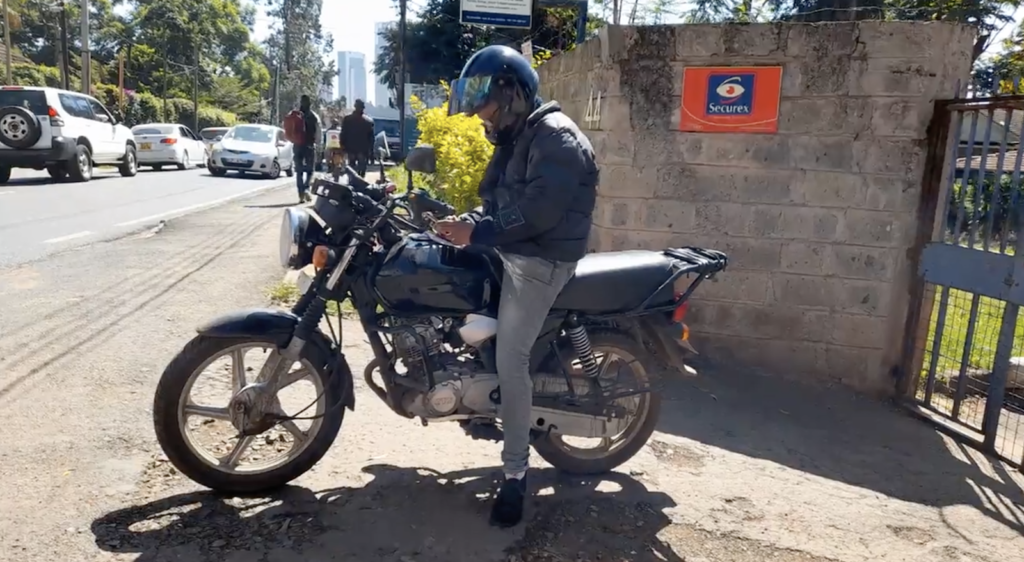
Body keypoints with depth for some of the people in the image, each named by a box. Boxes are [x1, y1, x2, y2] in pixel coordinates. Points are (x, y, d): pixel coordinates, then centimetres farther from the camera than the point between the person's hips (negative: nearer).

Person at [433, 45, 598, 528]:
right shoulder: (515, 138, 18)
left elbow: (538, 211, -26)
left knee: (510, 361, -12)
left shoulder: (555, 137, -15)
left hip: (540, 260, -10)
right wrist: (470, 222, 0)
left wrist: (477, 232, -25)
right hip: (510, 252, 11)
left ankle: (515, 474, 0)